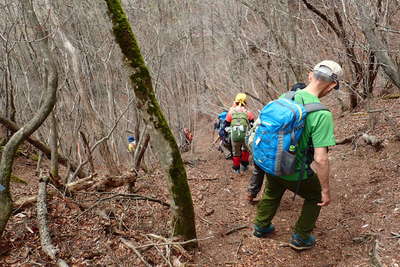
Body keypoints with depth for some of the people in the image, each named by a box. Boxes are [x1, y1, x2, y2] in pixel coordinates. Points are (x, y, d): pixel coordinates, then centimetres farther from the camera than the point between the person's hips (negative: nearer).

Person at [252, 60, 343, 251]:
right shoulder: (322, 114, -26)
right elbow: (320, 160, -27)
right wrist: (326, 190, -14)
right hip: (295, 173, -5)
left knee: (271, 194, 33)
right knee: (316, 196, 25)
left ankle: (261, 227, 54)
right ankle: (300, 238, 35)